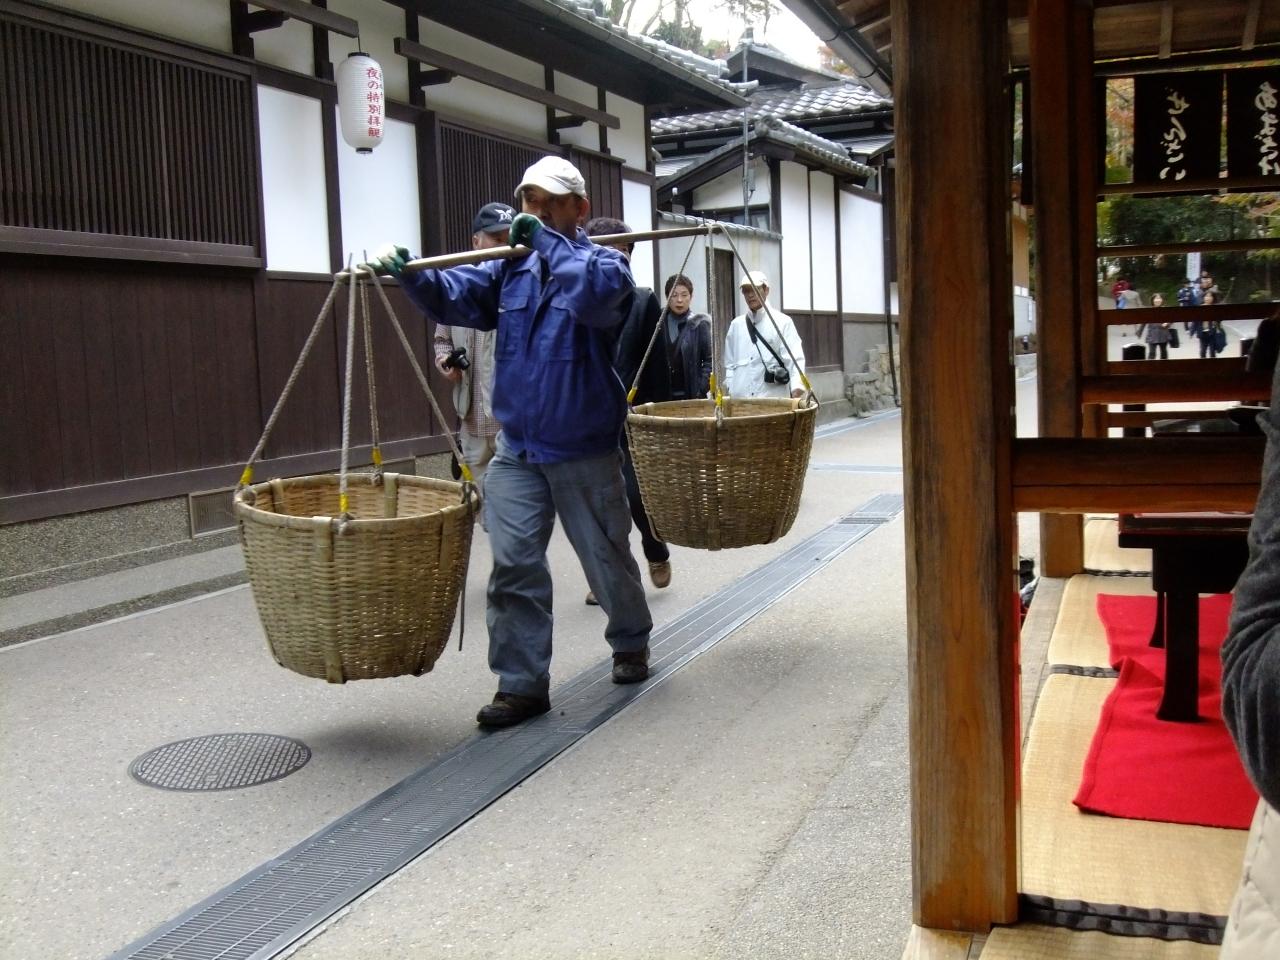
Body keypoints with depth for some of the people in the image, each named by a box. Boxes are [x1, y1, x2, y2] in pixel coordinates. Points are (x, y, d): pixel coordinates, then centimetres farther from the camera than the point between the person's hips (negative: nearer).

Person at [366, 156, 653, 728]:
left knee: (607, 557, 13)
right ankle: (522, 683, 7)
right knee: (513, 565, -3)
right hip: (516, 449, 4)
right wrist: (408, 273, -23)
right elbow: (454, 294, -6)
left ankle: (631, 643, 38)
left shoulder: (601, 261, -6)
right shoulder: (509, 269, 8)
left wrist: (547, 242, -30)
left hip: (585, 450, -3)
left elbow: (599, 293, -30)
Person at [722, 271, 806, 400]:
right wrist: (730, 390, 6)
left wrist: (797, 387, -24)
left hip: (774, 397, -3)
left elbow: (794, 359, -9)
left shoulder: (782, 322, 0)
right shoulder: (736, 324, 13)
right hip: (740, 397, 3)